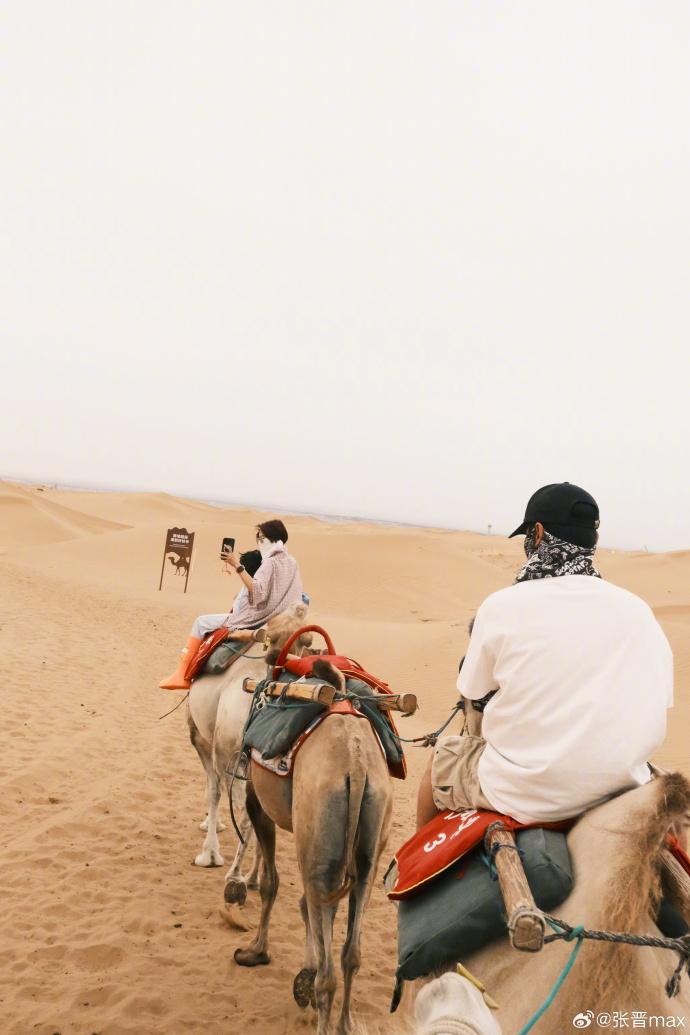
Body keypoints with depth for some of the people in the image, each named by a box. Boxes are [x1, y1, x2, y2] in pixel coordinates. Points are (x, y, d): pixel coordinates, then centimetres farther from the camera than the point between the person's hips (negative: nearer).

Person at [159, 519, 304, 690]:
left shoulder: (270, 562, -19)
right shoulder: (291, 562, 7)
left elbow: (258, 593, -30)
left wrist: (238, 566, -28)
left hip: (252, 621, -9)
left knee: (202, 623, 4)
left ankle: (182, 675, 4)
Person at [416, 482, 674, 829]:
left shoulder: (502, 606, -10)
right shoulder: (637, 611, -1)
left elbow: (472, 692, 1)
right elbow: (658, 703, 4)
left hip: (523, 796, -3)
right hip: (621, 786, 3)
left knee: (441, 757, 25)